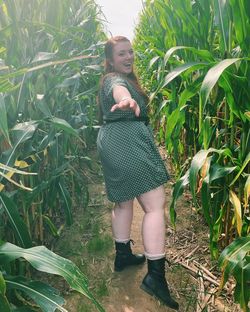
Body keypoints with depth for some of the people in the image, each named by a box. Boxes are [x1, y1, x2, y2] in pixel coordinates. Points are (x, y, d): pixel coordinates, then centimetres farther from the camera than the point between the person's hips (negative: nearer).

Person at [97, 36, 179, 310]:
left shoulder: (122, 77, 23)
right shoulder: (115, 79, -8)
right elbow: (118, 90, -34)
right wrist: (127, 100, -56)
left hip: (112, 143, 11)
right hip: (128, 142, -11)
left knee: (124, 201, 18)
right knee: (155, 206, -11)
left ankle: (123, 255, 32)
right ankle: (155, 275, -12)